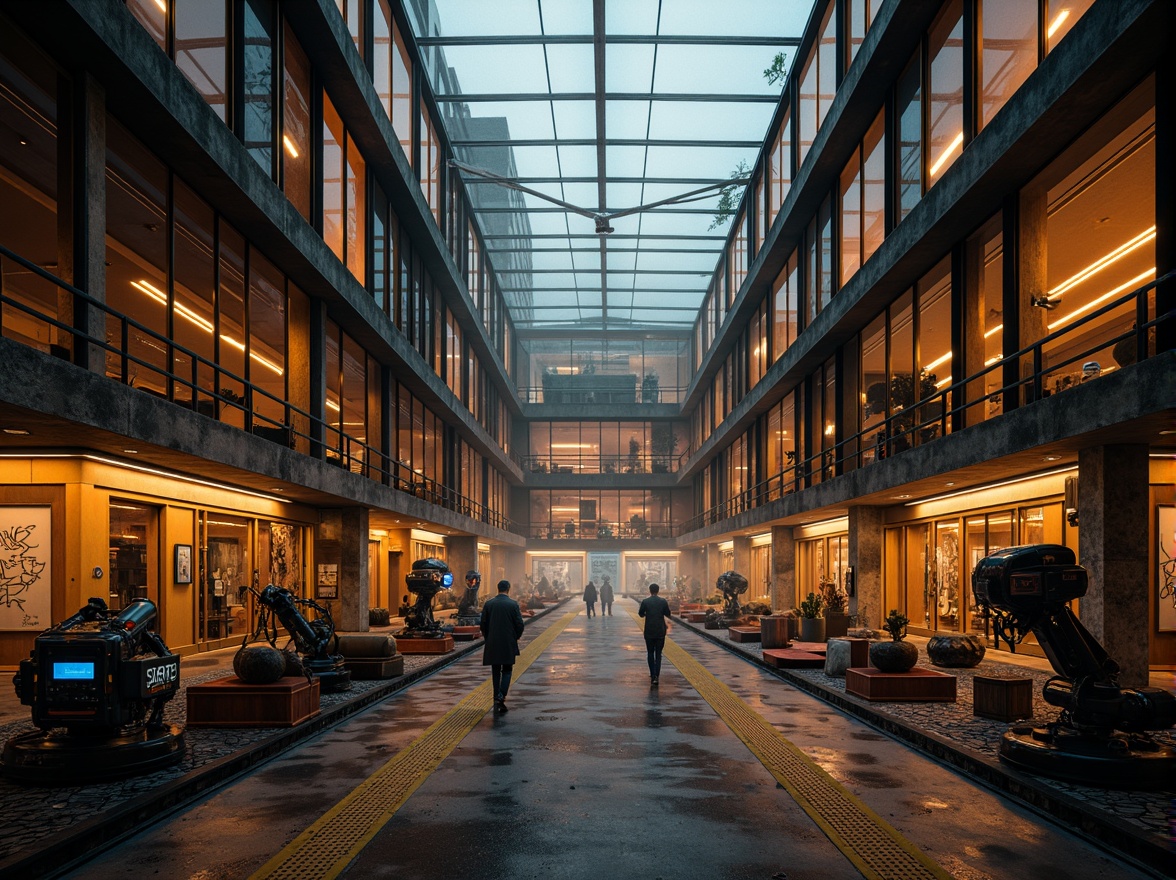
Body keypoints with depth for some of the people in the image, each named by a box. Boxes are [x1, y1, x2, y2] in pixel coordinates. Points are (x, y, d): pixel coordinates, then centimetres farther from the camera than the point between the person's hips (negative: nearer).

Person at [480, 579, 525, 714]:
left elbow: (483, 624, 3)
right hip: (508, 644, -2)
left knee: (495, 671, 11)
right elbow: (519, 624, -7)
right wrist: (515, 637, 11)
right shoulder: (513, 604, -7)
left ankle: (497, 702, 13)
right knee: (507, 670, 7)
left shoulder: (488, 604, 0)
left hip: (492, 644, 2)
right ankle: (501, 696, -12)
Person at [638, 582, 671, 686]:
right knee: (658, 654, 4)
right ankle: (656, 676, -8)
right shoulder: (663, 601, -5)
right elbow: (668, 615, 2)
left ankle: (653, 675, 9)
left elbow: (640, 614, 2)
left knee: (650, 653, 13)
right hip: (660, 631, 1)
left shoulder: (645, 602, -7)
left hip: (649, 632, -1)